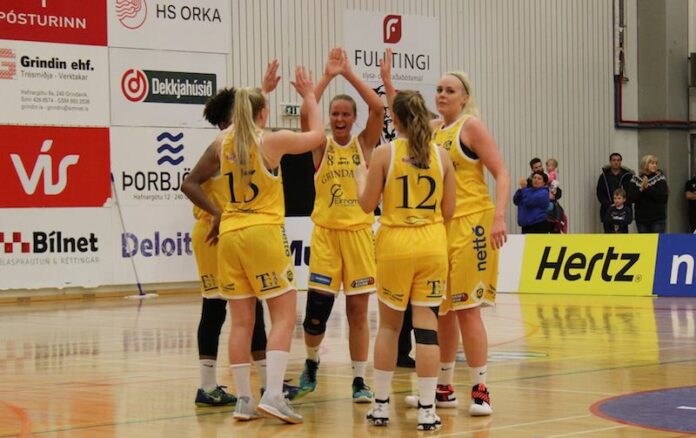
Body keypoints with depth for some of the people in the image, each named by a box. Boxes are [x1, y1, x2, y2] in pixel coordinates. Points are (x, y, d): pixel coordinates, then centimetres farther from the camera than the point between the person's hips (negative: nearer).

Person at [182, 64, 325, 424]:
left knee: (241, 321, 8)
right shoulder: (273, 141, -6)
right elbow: (317, 134, 10)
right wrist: (309, 96, 21)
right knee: (284, 317, 0)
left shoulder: (221, 145, 5)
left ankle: (243, 400, 9)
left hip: (229, 236, 5)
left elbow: (191, 184, 14)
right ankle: (272, 395, -12)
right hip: (265, 234, -5)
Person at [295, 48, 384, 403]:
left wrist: (349, 74, -12)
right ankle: (311, 364, 22)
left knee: (358, 310, 3)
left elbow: (378, 108, -12)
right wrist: (327, 76, -16)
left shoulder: (364, 144, 4)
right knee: (316, 308, -5)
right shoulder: (322, 146, 3)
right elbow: (306, 113, -14)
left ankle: (359, 381, 12)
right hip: (326, 233, 0)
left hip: (359, 231, 0)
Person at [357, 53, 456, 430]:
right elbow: (448, 211, 4)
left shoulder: (384, 153, -5)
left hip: (395, 244, -1)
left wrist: (360, 176, 16)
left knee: (388, 325, 12)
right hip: (433, 244, 1)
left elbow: (367, 204, -2)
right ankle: (427, 410, 0)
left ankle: (380, 404, 16)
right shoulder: (441, 155, 2)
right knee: (426, 325, 1)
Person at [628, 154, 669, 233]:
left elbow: (663, 197, -14)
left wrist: (647, 187, -18)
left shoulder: (660, 178, 0)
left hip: (657, 219, -2)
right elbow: (630, 198, -4)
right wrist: (641, 189, -18)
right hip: (641, 219, 2)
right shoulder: (635, 180, 5)